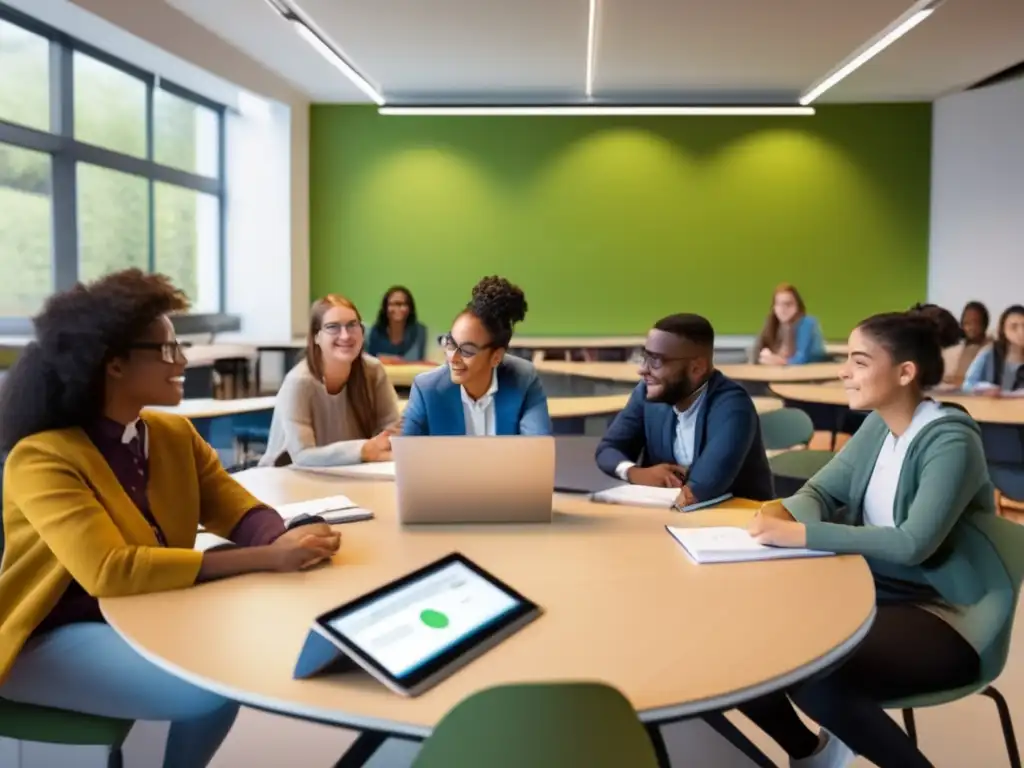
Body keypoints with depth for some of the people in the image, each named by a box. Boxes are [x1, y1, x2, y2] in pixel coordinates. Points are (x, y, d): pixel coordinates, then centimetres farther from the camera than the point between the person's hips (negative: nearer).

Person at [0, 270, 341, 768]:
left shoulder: (176, 435, 0)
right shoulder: (43, 458, -22)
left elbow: (241, 512, -3)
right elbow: (108, 571, -33)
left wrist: (287, 539, -29)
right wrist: (267, 559, -38)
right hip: (51, 638, -7)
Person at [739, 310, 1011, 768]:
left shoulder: (951, 441, -19)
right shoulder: (878, 425, 5)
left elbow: (913, 544, -30)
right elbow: (821, 491, 5)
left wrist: (802, 535, -34)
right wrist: (781, 511, -18)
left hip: (946, 613, -7)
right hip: (877, 588, 8)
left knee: (815, 676, -33)